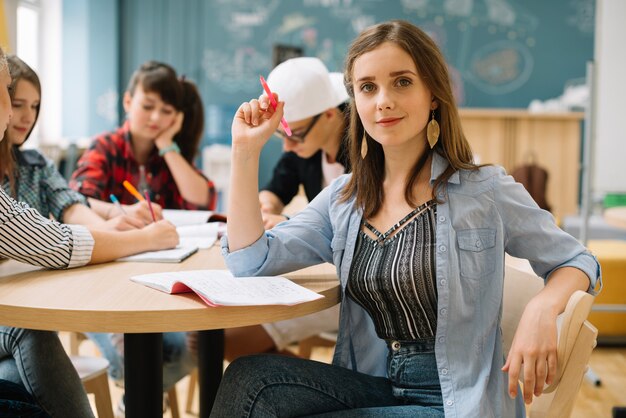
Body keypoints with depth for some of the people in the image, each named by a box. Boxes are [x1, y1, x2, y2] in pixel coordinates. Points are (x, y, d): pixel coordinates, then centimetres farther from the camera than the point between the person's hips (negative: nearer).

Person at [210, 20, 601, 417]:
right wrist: (247, 149, -3)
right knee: (251, 377, -22)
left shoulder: (485, 190, -6)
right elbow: (251, 260, 1)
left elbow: (578, 261, 3)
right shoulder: (343, 198, 7)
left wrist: (543, 307, -20)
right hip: (372, 385, 4)